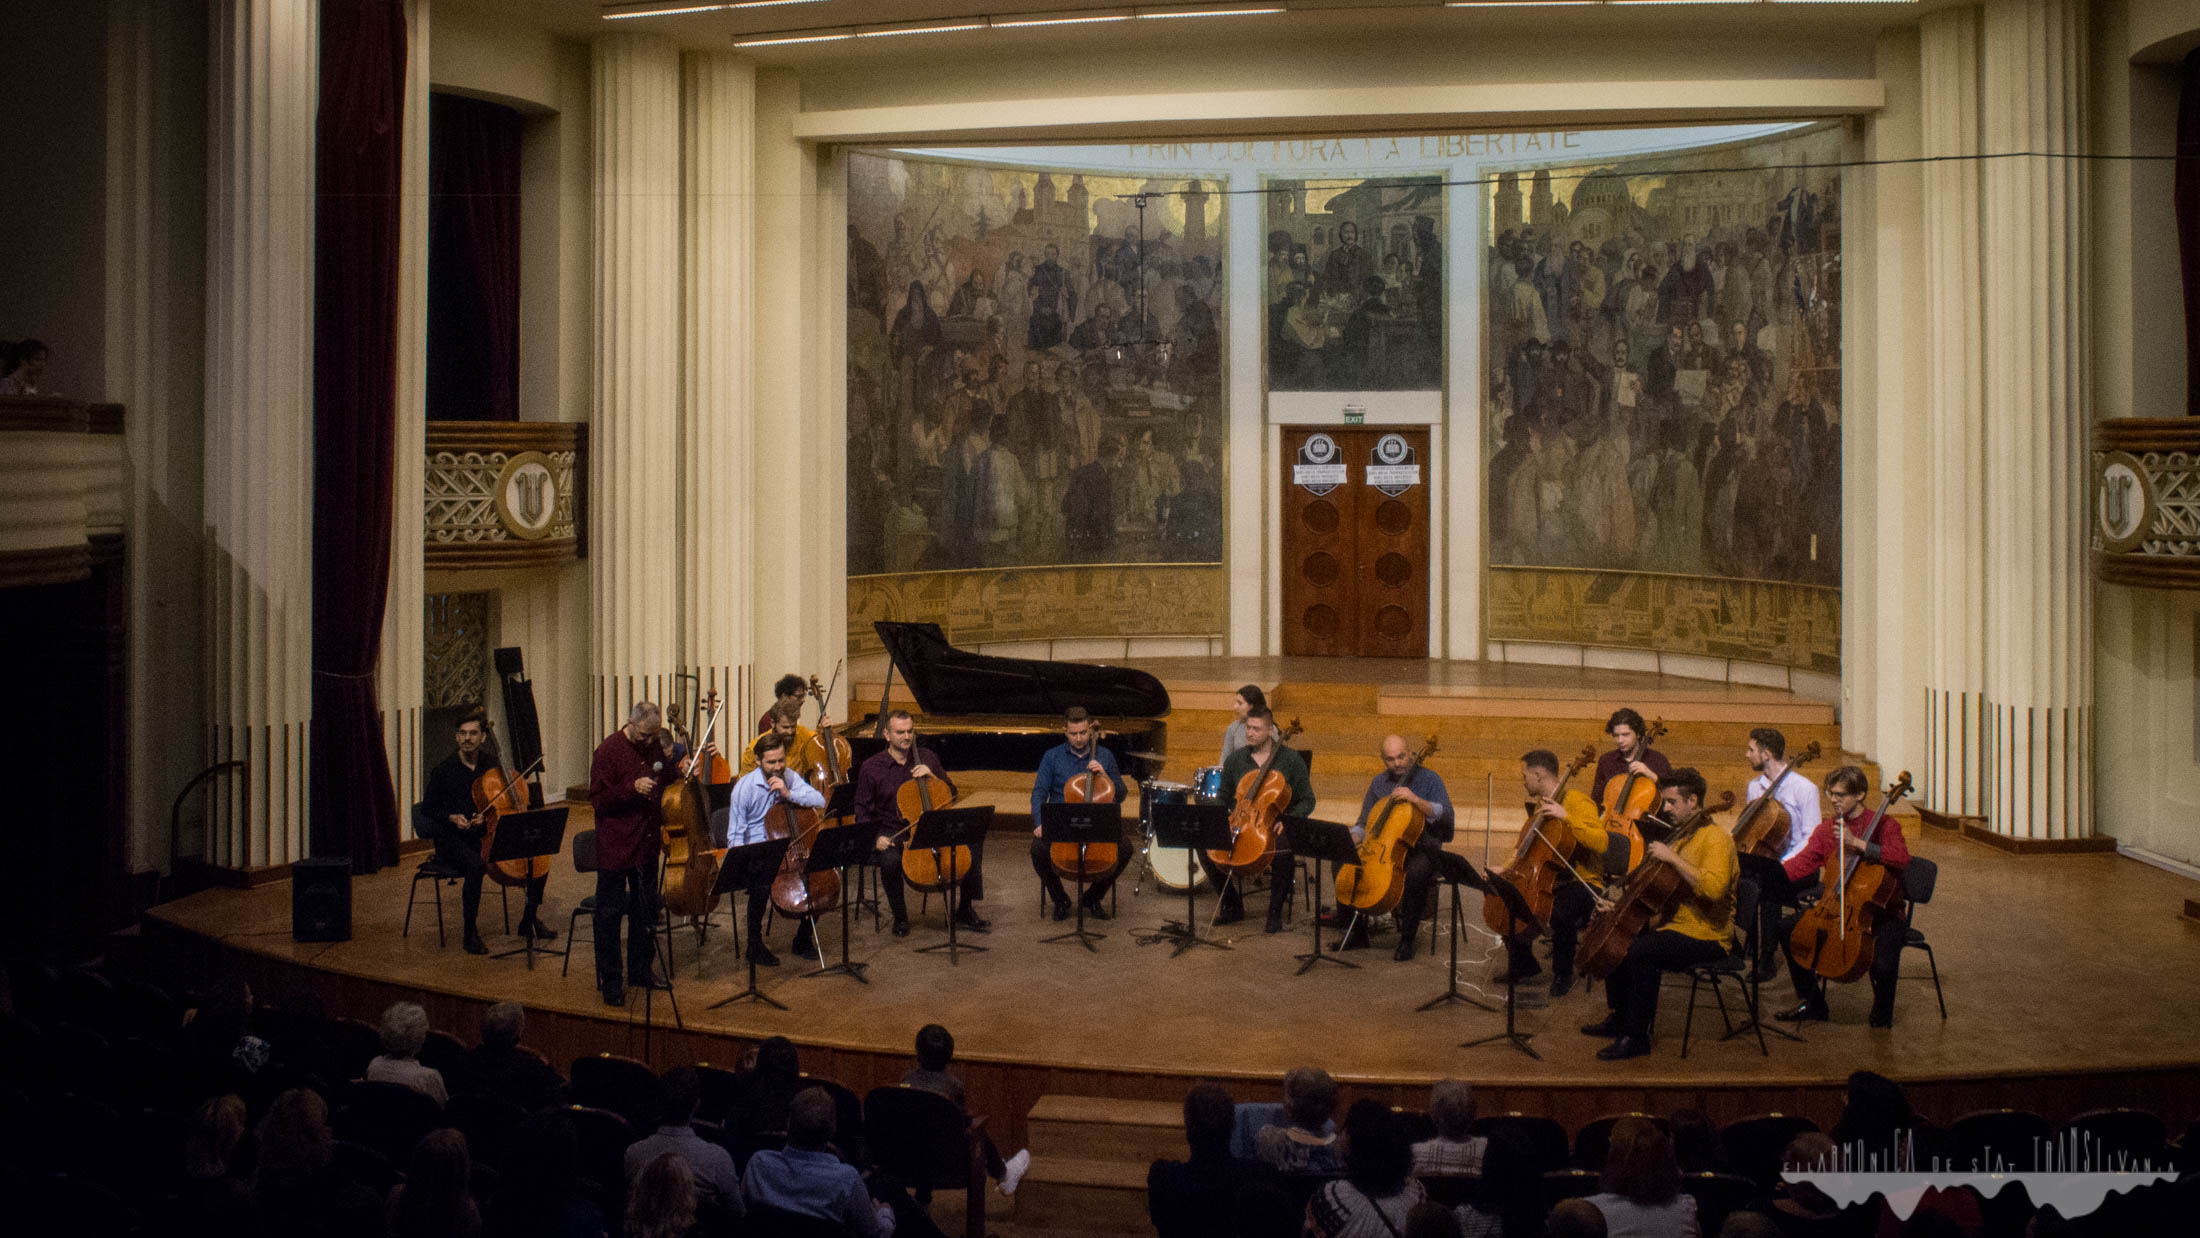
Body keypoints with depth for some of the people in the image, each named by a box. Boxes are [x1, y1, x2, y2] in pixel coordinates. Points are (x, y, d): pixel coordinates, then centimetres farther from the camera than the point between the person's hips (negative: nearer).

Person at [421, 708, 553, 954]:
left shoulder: (491, 766, 6)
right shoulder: (444, 770, -4)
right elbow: (427, 809, 2)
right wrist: (452, 818, -16)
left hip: (487, 834, 5)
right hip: (453, 839, -4)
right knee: (475, 866, -38)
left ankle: (530, 920, 7)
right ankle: (470, 933, -26)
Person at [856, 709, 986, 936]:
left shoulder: (927, 758, 10)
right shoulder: (871, 768, 1)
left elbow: (951, 793, 13)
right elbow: (862, 814, 2)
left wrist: (933, 777, -6)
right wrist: (875, 838, -16)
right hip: (893, 834, -3)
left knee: (973, 839, -19)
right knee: (889, 860, -37)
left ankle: (965, 911, -6)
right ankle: (900, 918, -11)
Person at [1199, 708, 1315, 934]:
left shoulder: (1291, 759, -1)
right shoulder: (1235, 760, 9)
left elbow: (1307, 802, 1)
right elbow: (1224, 799, 18)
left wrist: (1288, 819, -18)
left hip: (1274, 827, -4)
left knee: (1284, 851, -38)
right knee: (1205, 846, -20)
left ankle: (1275, 912, -17)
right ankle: (1233, 906, -1)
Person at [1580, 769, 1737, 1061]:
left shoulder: (1716, 838, -13)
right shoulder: (1682, 836, 18)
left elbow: (1714, 887, -31)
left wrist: (1673, 858, -28)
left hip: (1707, 937, -10)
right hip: (1676, 924, 10)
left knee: (1640, 951, -29)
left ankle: (1636, 1037, -20)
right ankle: (1620, 1018, 20)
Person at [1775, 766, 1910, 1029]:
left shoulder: (1883, 826, -9)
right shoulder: (1826, 829, 7)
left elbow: (1902, 858, -28)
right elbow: (1802, 863, -2)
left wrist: (1857, 843, -34)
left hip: (1883, 912, -5)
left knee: (1883, 965, -30)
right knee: (1787, 927, -10)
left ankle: (1882, 1012, 6)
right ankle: (1812, 1002, 5)